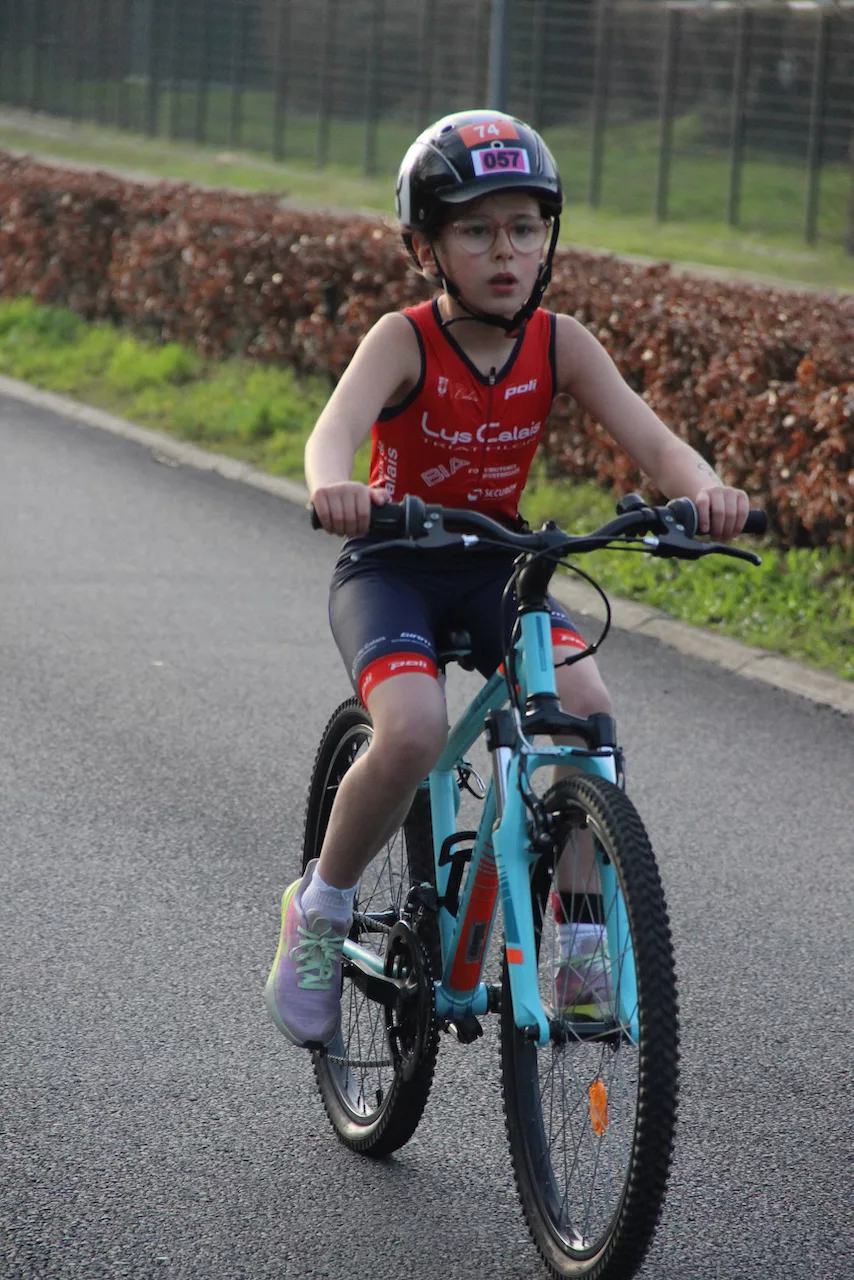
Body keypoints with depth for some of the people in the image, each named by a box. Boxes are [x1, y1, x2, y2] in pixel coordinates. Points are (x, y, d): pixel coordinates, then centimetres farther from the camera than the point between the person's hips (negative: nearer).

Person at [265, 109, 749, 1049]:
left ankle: (583, 946, -12)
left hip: (496, 564, 3)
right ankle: (320, 912, -2)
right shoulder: (404, 341, -17)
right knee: (413, 734, -29)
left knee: (586, 708, -24)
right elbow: (338, 426, -35)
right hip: (391, 567, -3)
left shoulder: (560, 345, -7)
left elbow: (650, 440, -19)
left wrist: (706, 491, -42)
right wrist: (332, 488, -60)